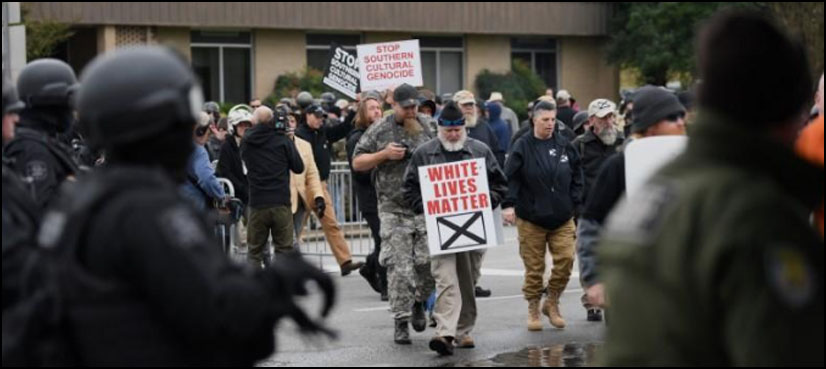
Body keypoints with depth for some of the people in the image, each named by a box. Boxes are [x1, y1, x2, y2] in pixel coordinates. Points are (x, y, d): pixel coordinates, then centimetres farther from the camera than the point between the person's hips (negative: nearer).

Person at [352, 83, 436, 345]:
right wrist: (384, 154, -11)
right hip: (394, 210, -2)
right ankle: (401, 321, 4)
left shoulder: (429, 127, 6)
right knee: (399, 269, -4)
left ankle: (419, 302, 26)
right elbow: (357, 163, 4)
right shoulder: (379, 131, 2)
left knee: (428, 262, -2)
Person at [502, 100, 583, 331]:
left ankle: (552, 303, 13)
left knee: (566, 259, -6)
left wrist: (574, 203, 6)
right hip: (531, 219, -3)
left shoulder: (564, 146, 6)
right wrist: (509, 204, -16)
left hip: (562, 218, 3)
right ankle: (533, 310, 17)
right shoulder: (523, 147, -4)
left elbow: (576, 176, 13)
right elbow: (510, 178, -6)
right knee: (534, 267, 3)